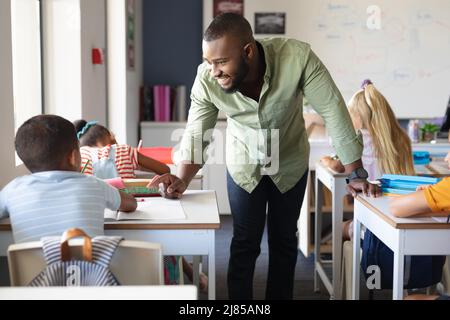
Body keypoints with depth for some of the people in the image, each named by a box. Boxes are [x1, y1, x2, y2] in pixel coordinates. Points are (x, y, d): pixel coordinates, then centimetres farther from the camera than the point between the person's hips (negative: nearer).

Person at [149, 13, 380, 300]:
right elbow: (196, 135, -20)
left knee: (284, 241, 14)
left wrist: (356, 174, -26)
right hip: (244, 164, 0)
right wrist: (182, 181, -39)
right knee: (245, 243, 5)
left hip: (289, 163, 0)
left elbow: (333, 111, -29)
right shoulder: (206, 79, -30)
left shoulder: (297, 57, -36)